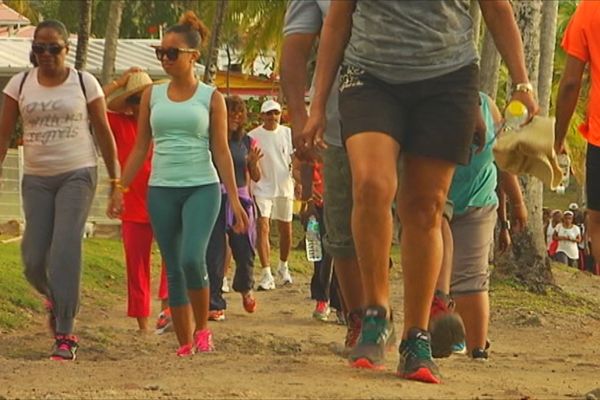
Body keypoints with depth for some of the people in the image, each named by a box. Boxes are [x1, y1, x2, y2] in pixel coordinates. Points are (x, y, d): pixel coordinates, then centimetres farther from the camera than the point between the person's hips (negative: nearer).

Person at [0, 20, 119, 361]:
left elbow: (104, 133, 4)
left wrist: (115, 181, 5)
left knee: (66, 252, -15)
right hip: (36, 178, 3)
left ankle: (66, 336, -13)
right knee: (34, 259, -1)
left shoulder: (84, 83, -1)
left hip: (77, 174, -3)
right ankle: (54, 297, 36)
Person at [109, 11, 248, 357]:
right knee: (174, 270, 4)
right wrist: (121, 190, 7)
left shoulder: (211, 98, 2)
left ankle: (203, 328, 0)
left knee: (193, 259, -21)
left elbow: (222, 150, 1)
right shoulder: (152, 95, 9)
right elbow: (141, 148, 13)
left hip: (202, 188, -3)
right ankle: (185, 344, 10)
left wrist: (235, 199, -4)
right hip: (161, 189, 3)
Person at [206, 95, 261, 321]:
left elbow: (256, 178, 12)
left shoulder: (247, 142, 8)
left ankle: (245, 289, 34)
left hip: (240, 198, 3)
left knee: (245, 251, 3)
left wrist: (253, 164, -8)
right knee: (214, 253, -5)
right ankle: (215, 305, 0)